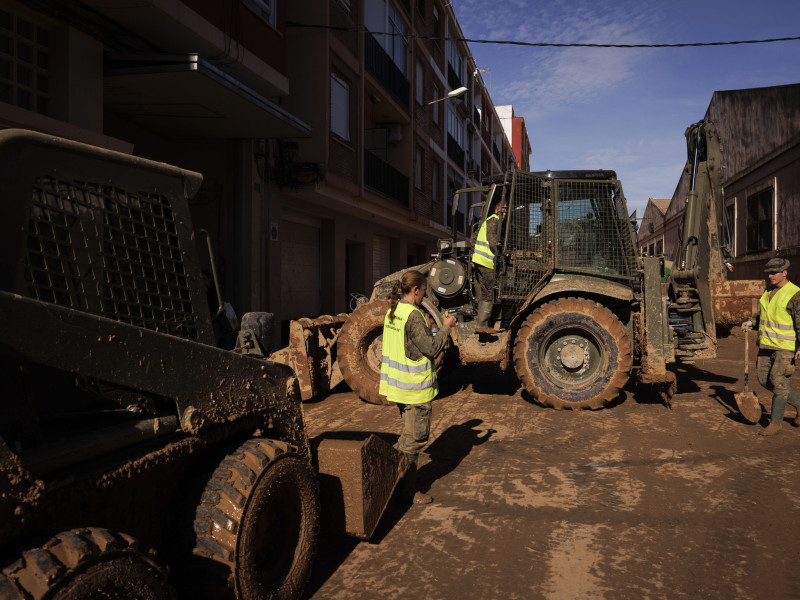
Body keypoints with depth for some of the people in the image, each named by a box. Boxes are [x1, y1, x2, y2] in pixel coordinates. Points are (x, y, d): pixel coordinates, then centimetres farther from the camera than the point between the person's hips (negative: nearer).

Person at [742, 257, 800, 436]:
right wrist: (752, 323, 8)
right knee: (765, 380, 9)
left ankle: (775, 423, 3)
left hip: (785, 346, -8)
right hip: (766, 343, 8)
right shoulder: (767, 292, 12)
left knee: (778, 382, -7)